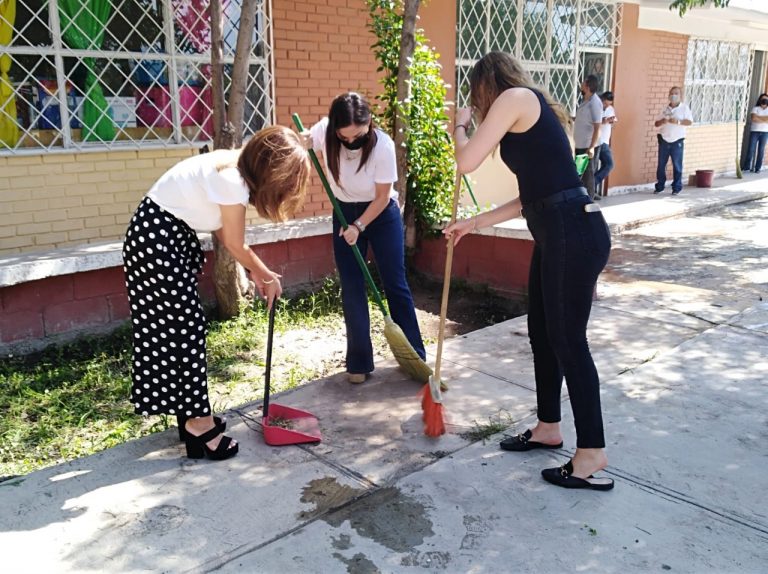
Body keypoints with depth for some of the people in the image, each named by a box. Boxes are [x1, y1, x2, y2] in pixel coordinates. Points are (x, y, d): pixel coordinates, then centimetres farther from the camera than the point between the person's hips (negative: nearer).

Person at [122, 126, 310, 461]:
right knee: (182, 329, -5)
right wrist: (267, 276, 2)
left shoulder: (236, 168, 5)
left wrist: (256, 271, 8)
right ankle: (198, 425, 4)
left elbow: (221, 230, 8)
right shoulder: (233, 180, -24)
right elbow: (236, 246, -13)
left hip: (172, 234, 10)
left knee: (178, 326, 13)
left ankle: (191, 414, 23)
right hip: (156, 236, -10)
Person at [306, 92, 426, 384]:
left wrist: (359, 226, -21)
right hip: (345, 213, 3)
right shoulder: (324, 131, -17)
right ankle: (359, 363, 11)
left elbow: (383, 196, -17)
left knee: (395, 284, 0)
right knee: (352, 289, 1)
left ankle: (415, 356, 13)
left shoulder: (382, 144, -26)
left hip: (382, 215, -3)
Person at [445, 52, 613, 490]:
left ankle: (593, 454, 11)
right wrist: (473, 223, 27)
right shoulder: (533, 109, 22)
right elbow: (531, 196, 22)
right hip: (557, 234, 10)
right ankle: (549, 427, 34)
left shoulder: (515, 97, -5)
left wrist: (460, 125, 11)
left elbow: (467, 162, -10)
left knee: (568, 340, -1)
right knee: (542, 333, 18)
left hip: (573, 233, -10)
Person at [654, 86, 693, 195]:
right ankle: (659, 187, 14)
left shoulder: (684, 107, 0)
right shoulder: (665, 109, 11)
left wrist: (678, 121, -26)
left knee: (677, 165, 0)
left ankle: (677, 188, 6)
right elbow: (656, 123, 10)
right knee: (661, 164, 5)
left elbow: (689, 121, -10)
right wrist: (662, 121, -13)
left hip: (677, 141, -3)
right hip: (664, 140, 3)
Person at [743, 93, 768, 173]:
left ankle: (758, 168, 7)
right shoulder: (755, 108, 2)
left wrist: (758, 117, -10)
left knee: (761, 150, 3)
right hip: (754, 131, -2)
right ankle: (747, 166, 0)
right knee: (751, 149, -5)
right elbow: (753, 118, -15)